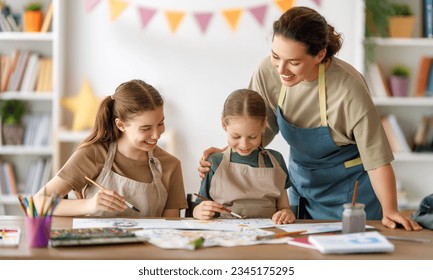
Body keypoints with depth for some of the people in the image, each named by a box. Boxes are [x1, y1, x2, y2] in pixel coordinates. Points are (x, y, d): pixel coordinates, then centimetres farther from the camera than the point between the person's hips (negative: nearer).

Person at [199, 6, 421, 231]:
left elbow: (377, 160, -23)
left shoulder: (348, 88, -31)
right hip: (301, 183, 5)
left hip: (350, 189, -4)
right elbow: (261, 131, -3)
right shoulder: (268, 71, -18)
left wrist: (389, 210, -34)